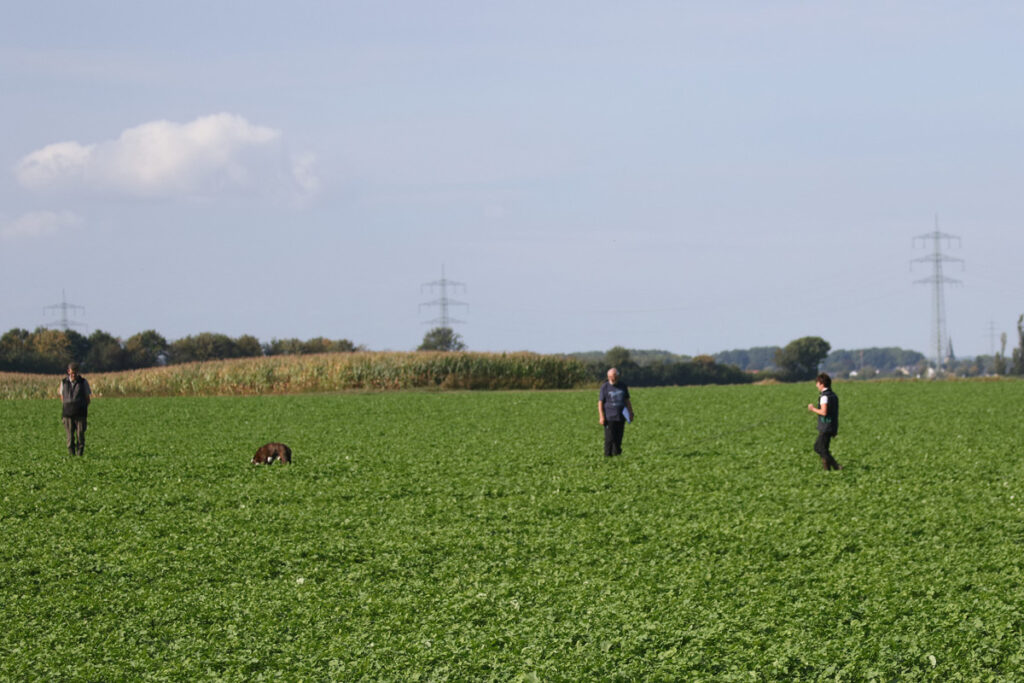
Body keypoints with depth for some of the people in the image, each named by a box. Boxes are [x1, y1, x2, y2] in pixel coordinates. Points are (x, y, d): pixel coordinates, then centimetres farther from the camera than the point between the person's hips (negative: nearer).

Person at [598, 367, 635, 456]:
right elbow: (600, 403, -1)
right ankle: (608, 455, -4)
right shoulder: (605, 387, 1)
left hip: (621, 417, 4)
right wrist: (601, 416, -10)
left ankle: (617, 454, 12)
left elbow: (627, 401, 21)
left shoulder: (623, 387, 12)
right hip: (609, 418, -4)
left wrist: (631, 413, 15)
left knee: (618, 439, 5)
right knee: (609, 439, -8)